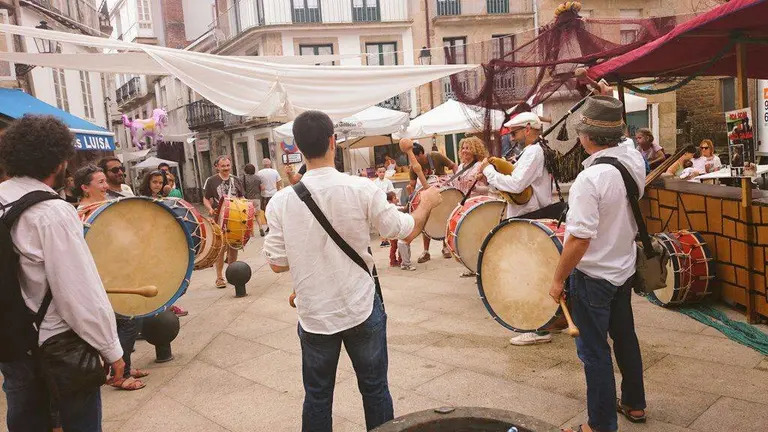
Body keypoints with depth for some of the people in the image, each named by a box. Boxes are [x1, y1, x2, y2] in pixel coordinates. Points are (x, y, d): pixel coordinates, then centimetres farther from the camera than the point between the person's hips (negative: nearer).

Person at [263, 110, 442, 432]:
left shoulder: (281, 202, -11)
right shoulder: (361, 189, -14)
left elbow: (277, 263, -4)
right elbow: (407, 231, -5)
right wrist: (427, 203, 14)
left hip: (314, 315, 1)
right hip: (362, 309, -1)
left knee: (317, 396, 18)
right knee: (375, 389, 17)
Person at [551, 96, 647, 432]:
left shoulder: (590, 179, -28)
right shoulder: (635, 162, -5)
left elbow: (579, 240, -28)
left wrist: (558, 279, -14)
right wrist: (609, 103, 18)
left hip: (593, 276, -8)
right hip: (624, 267, 8)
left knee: (594, 350, 6)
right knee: (625, 336, 23)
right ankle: (634, 403, 42)